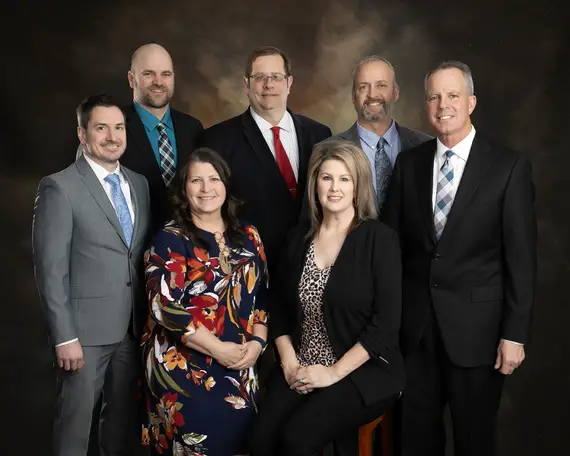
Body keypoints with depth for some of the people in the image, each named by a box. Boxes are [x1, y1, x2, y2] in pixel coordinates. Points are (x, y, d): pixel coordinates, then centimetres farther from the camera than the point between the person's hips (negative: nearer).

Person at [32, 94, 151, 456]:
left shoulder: (140, 183, 9)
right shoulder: (59, 187, -9)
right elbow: (50, 269, -12)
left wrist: (149, 319, 7)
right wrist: (65, 338, -15)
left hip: (134, 328, 5)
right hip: (86, 329, -5)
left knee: (125, 418, 16)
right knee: (76, 421, 8)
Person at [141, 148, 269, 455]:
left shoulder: (247, 236, 9)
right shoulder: (171, 239, -6)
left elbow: (263, 295, 10)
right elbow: (165, 306, -15)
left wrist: (257, 342, -6)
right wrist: (218, 349, -16)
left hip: (240, 365, 4)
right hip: (185, 367, -4)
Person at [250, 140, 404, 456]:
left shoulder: (380, 239, -7)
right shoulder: (299, 238, 7)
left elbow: (386, 323, -12)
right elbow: (280, 309, 12)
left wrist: (334, 373, -15)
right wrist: (289, 363, -3)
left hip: (363, 372, -4)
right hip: (301, 370, 4)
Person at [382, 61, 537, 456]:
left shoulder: (509, 167, -7)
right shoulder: (409, 163, 4)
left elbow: (521, 258, -8)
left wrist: (514, 335, -9)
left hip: (476, 326, -3)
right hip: (415, 324, 3)